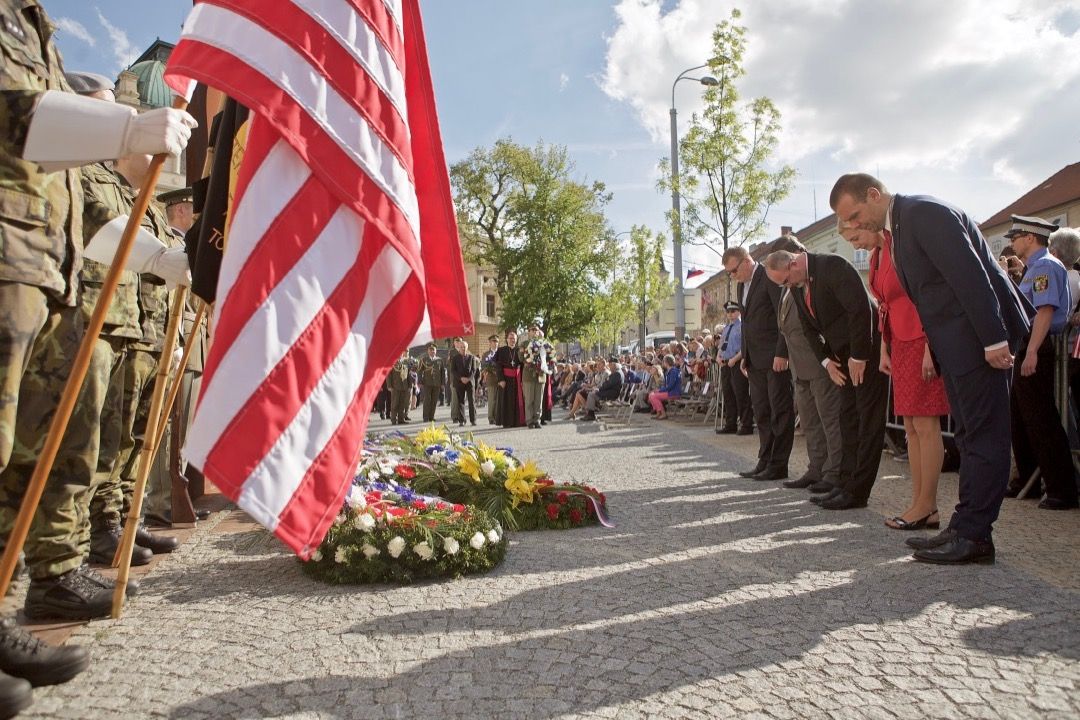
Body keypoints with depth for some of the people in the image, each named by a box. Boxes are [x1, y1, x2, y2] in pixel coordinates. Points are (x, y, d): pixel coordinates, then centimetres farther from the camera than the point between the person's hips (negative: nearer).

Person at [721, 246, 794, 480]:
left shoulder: (770, 277, -10)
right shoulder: (741, 286, 17)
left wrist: (781, 353, -18)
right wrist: (744, 355, 15)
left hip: (775, 357, -8)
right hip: (754, 359, 8)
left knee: (779, 410, -2)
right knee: (761, 412, 10)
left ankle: (778, 464, 2)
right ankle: (765, 461, 16)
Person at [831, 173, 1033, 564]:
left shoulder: (925, 212, -13)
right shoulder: (899, 225, 16)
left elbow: (970, 273, -20)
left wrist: (993, 339, -22)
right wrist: (932, 348, 13)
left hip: (980, 337, -10)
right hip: (956, 342, 10)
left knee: (983, 436, -4)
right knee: (970, 437, 10)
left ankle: (973, 534, 2)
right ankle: (966, 528, 16)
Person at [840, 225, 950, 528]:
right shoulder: (876, 255, 15)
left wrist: (930, 348, -19)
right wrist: (884, 349, 16)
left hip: (921, 341, -9)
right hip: (899, 345, 9)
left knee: (925, 425, -6)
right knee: (911, 427, 7)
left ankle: (926, 505, 1)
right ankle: (921, 505, 11)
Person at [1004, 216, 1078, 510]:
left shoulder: (1045, 266, -10)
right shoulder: (1033, 269, 20)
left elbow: (1046, 310, -22)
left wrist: (1032, 352, -28)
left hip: (1036, 350, -11)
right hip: (1025, 350, 11)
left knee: (1041, 422, -8)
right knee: (1020, 420, 16)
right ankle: (1027, 481, 27)